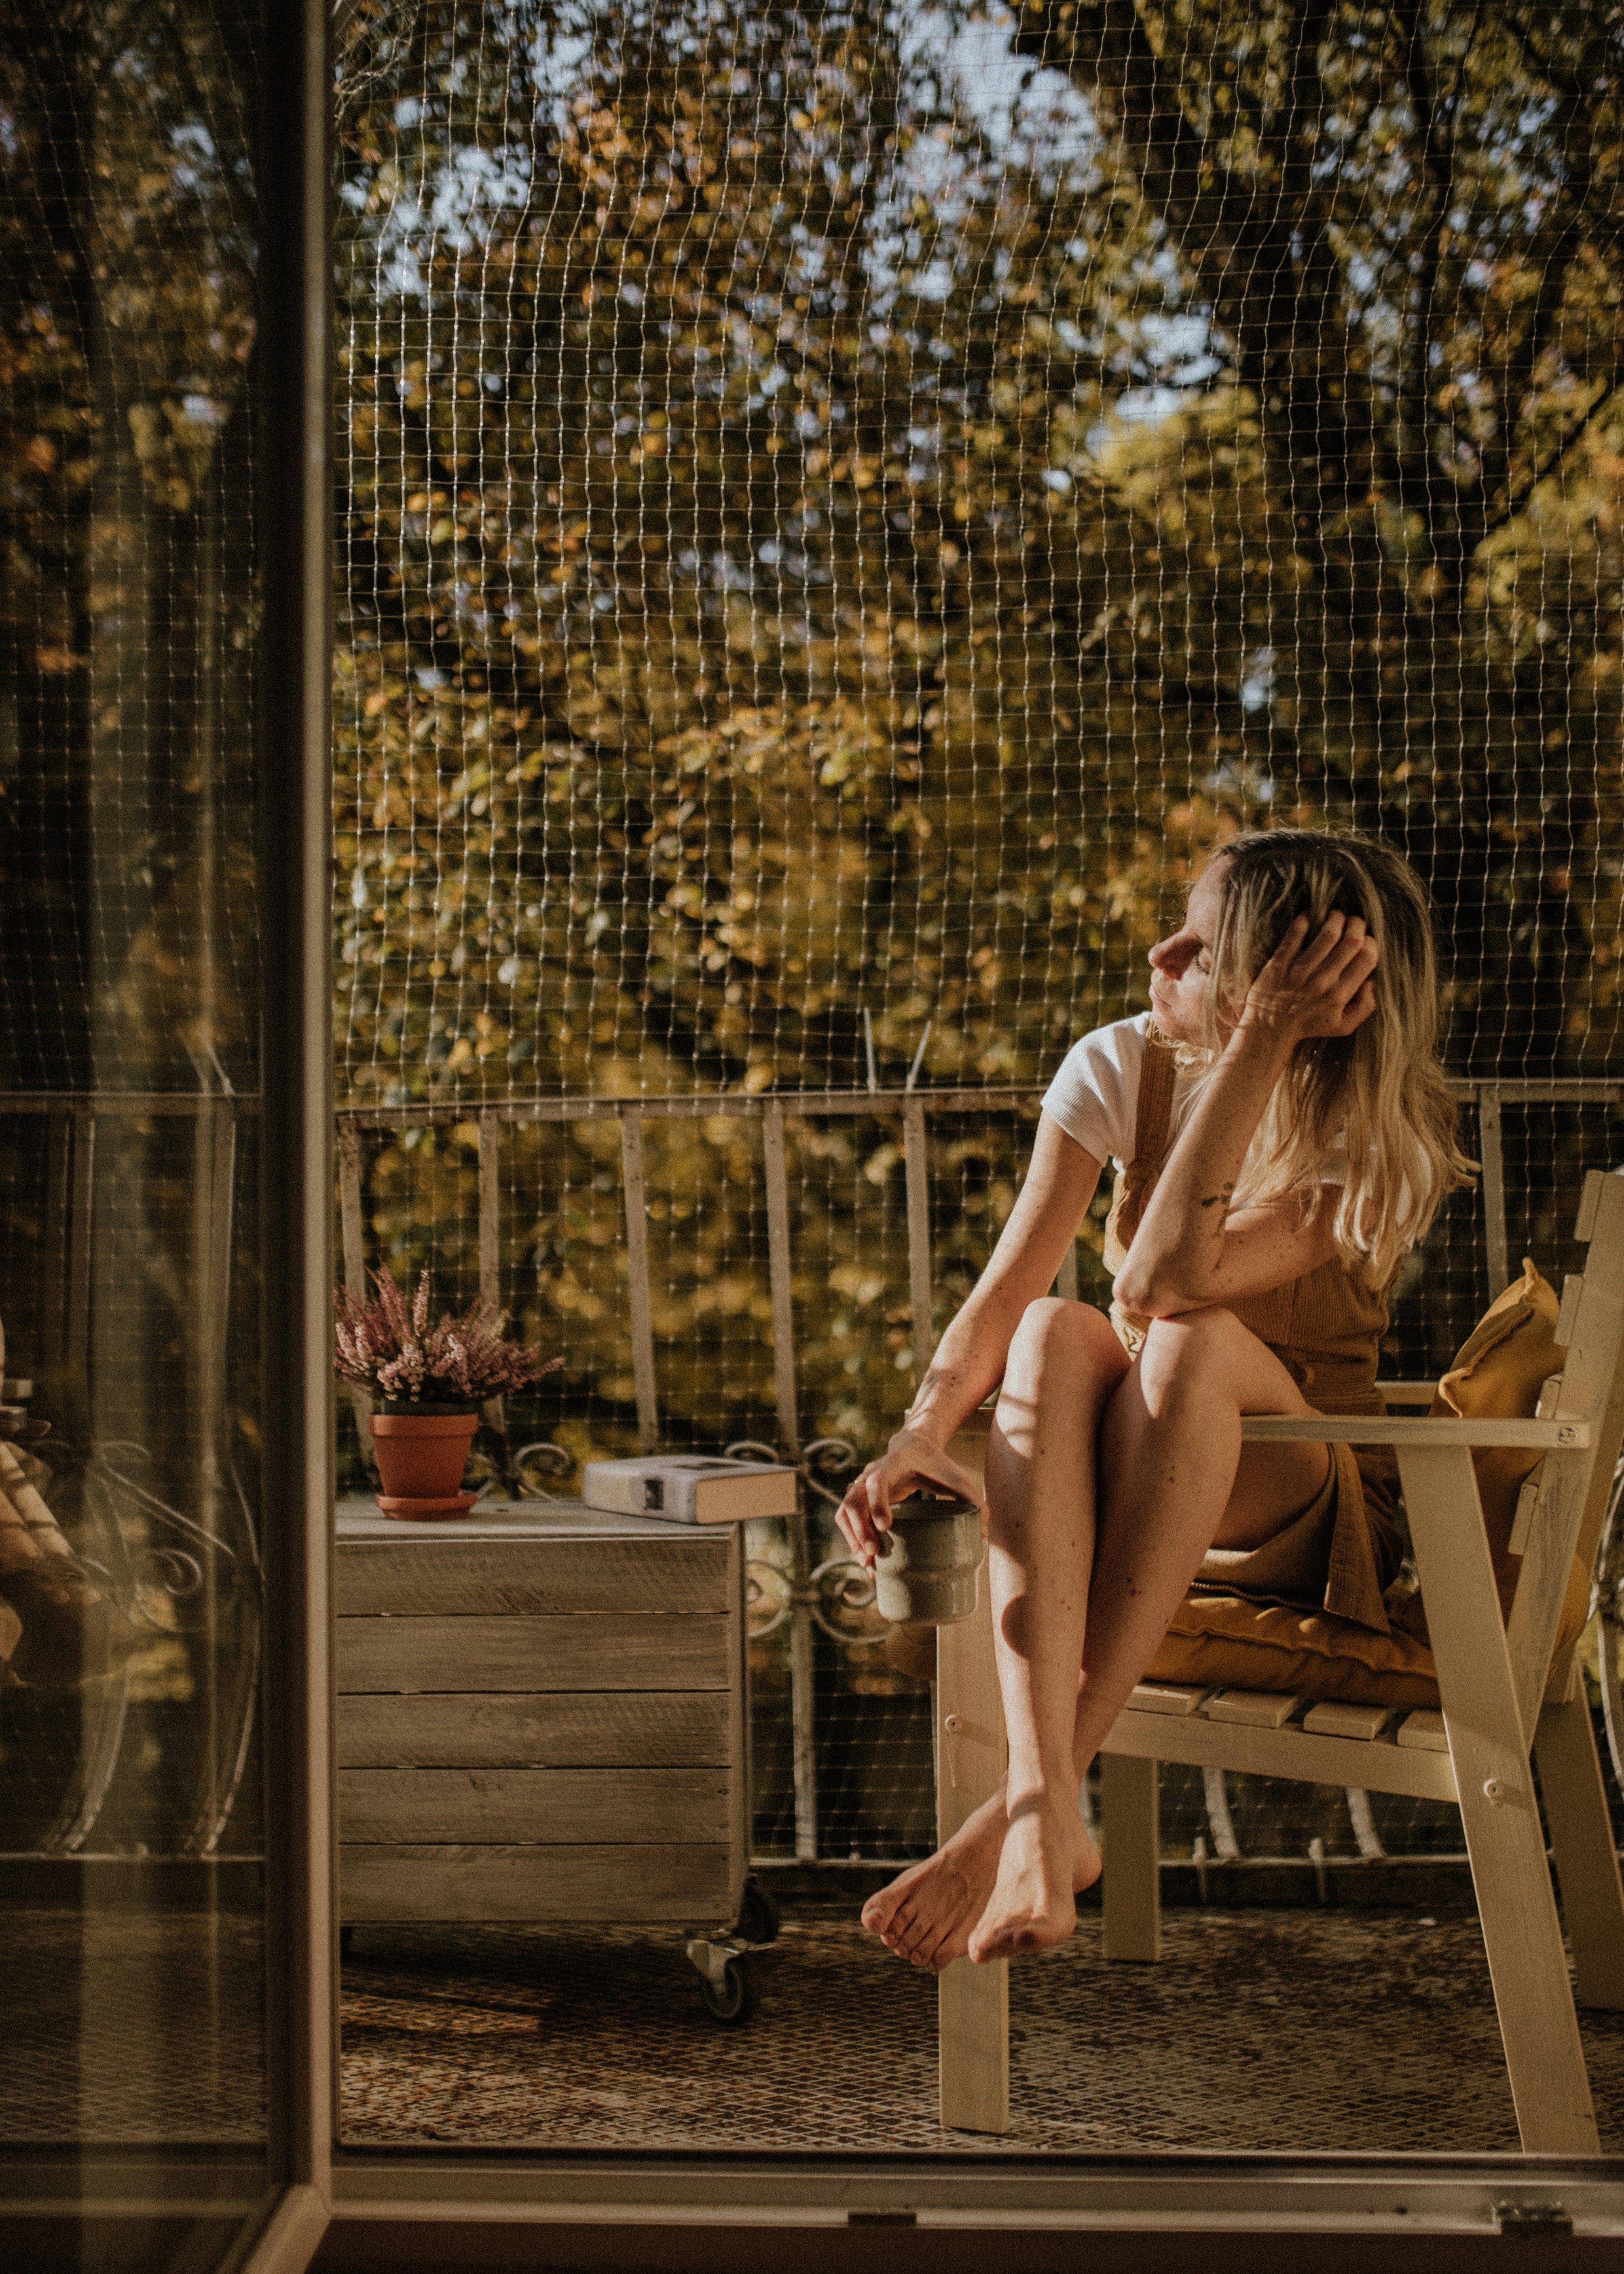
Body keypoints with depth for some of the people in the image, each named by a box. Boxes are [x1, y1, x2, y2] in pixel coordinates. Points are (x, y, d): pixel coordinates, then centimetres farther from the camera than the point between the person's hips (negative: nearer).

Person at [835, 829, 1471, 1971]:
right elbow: (1005, 1289, -13)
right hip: (1120, 1504, 3)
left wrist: (1263, 1043, -34)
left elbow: (1163, 1284, -32)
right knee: (1058, 1332, -33)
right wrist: (922, 1430, -32)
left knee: (1191, 1339, -36)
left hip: (1312, 1514, -3)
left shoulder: (1382, 1146, -16)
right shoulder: (1125, 1066, -5)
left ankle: (1039, 1794, -42)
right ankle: (1047, 1815, -48)